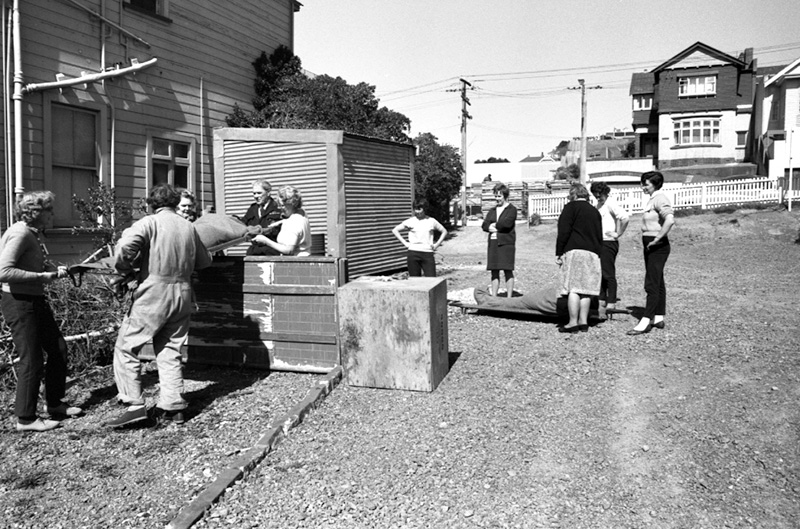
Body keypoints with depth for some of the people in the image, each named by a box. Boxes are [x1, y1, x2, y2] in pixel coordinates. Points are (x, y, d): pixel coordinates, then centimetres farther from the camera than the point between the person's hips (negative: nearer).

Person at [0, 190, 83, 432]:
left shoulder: (31, 234, 11)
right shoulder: (19, 233, -18)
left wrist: (54, 270, 2)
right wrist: (43, 276, -22)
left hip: (36, 301, 10)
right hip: (20, 303, -10)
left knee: (58, 349, 14)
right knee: (32, 360, -2)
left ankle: (55, 404, 28)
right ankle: (25, 419, 11)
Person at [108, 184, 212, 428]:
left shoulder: (149, 223, -6)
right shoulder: (189, 227, 10)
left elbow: (125, 246, -22)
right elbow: (204, 261, 16)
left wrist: (125, 270, -5)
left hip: (154, 294, -5)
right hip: (182, 294, 6)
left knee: (126, 347, 5)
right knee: (170, 351, 13)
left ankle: (134, 405, 1)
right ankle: (172, 407, 14)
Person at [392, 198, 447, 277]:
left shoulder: (431, 221, 5)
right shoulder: (410, 221, 3)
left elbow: (444, 231, 17)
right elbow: (395, 230, 8)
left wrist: (437, 244, 6)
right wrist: (405, 243, 1)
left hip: (428, 253, 0)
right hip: (413, 253, 0)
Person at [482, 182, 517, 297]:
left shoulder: (512, 209, 1)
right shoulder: (492, 211, 18)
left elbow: (507, 223, -15)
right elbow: (485, 225, 6)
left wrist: (494, 225, 0)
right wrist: (499, 226, -10)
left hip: (506, 243, -5)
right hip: (493, 243, 5)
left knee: (508, 271, -3)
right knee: (494, 272, 6)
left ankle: (509, 298, 1)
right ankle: (493, 297, 10)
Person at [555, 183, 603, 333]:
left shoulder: (571, 207, 1)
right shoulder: (595, 211, 21)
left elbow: (563, 232, -8)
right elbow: (600, 237, 22)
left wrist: (558, 253, -6)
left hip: (574, 251, -6)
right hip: (593, 253, 6)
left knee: (573, 288, -7)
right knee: (586, 289, 7)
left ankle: (573, 323, -9)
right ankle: (583, 321, 8)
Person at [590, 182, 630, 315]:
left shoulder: (611, 203, -13)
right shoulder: (600, 204, 13)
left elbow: (624, 217, -27)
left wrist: (618, 233, -18)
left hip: (609, 243, -9)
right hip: (599, 243, 9)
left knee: (609, 274, -4)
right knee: (600, 272, 13)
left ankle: (611, 303, 2)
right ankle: (602, 300, 21)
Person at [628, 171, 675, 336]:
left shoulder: (660, 199, -15)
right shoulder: (653, 199, 15)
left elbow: (670, 220, -32)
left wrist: (657, 239, -25)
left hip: (657, 246, -11)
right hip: (650, 246, 11)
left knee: (652, 284, -11)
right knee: (658, 283, 15)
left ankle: (646, 321, -11)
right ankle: (658, 318, 22)